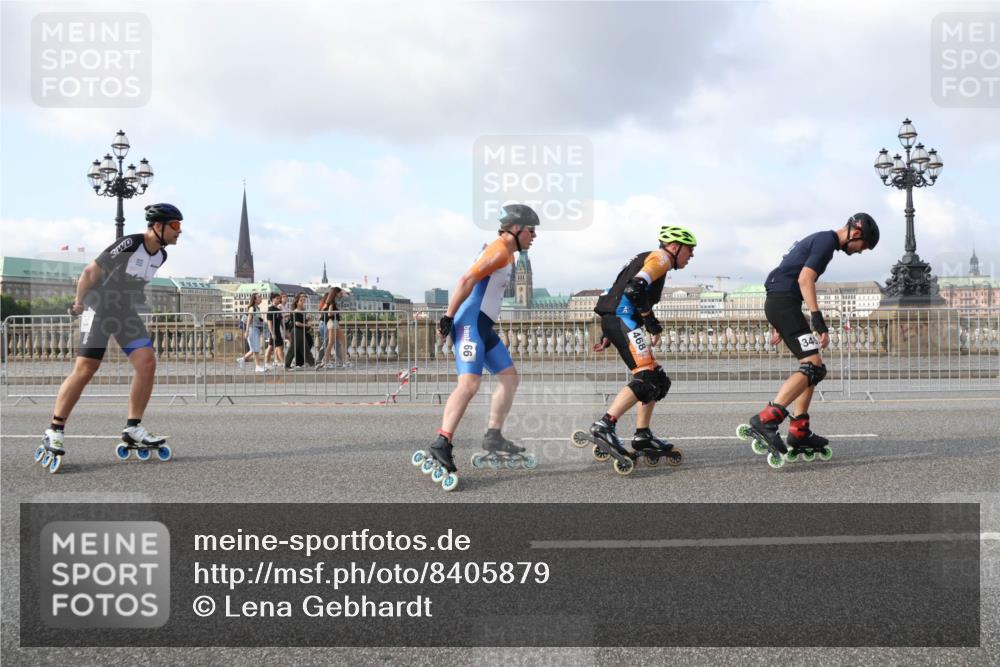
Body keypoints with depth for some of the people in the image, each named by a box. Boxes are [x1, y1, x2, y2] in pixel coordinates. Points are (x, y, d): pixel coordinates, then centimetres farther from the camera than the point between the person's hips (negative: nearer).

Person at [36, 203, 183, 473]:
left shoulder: (161, 255, 2)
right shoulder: (128, 245, -21)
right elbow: (90, 272, -14)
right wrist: (79, 304, -4)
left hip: (126, 312, 7)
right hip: (99, 309, -7)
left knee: (147, 362, -8)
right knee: (85, 370, -13)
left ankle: (133, 430, 0)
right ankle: (55, 432, -3)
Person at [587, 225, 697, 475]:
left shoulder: (647, 259, 30)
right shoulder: (660, 257, -1)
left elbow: (622, 293, 28)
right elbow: (635, 288, -18)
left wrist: (608, 336, 25)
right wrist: (652, 322, -13)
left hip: (615, 320, 10)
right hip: (623, 318, -10)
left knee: (658, 381, 12)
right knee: (646, 378, -20)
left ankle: (642, 438, 13)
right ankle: (604, 426, -26)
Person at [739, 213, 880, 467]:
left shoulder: (819, 240, 25)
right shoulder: (827, 241, -6)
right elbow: (805, 279, -19)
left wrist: (780, 324, 27)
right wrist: (818, 320, -24)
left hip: (778, 303, 11)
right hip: (784, 302, -11)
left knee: (813, 367, 12)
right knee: (812, 366, -16)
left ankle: (799, 435, 11)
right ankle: (765, 421, -25)